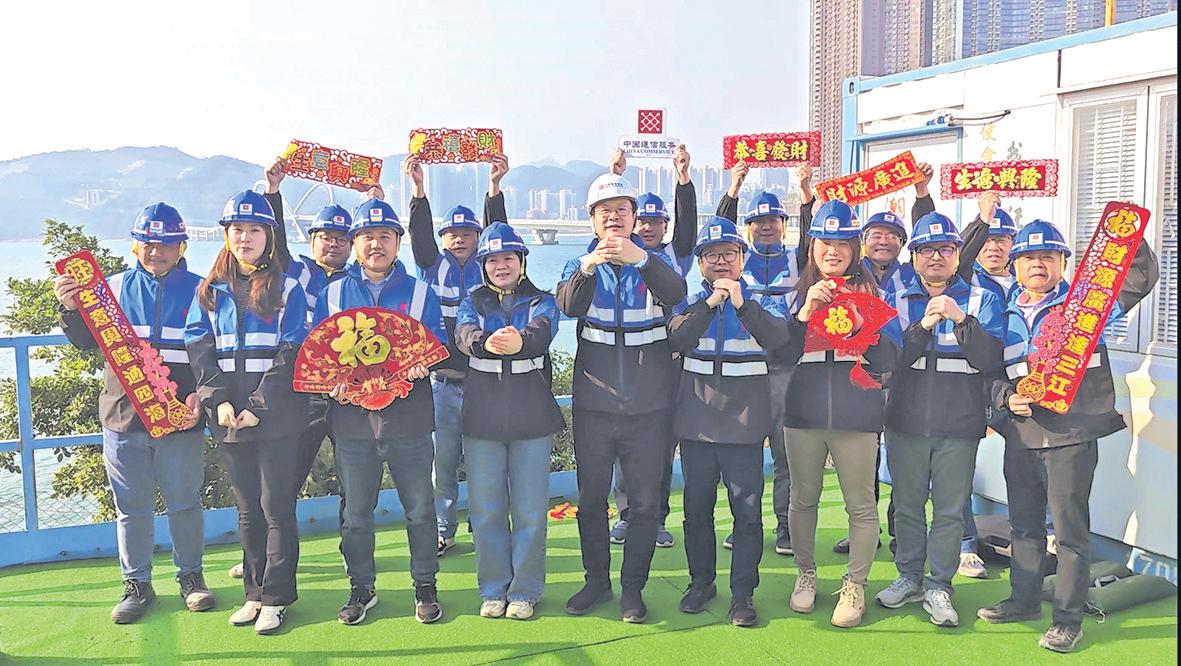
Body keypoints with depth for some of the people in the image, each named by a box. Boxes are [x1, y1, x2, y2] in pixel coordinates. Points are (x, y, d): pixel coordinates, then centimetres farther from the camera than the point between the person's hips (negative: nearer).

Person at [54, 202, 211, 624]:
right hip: (123, 416, 2)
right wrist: (70, 308, -11)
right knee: (131, 507, 9)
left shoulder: (198, 290, 2)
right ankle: (137, 584, 22)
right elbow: (87, 340, 7)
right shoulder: (115, 287, 9)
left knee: (185, 503, 8)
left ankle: (190, 575, 24)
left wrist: (201, 395, -14)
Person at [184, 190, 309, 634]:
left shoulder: (287, 289, 1)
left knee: (276, 506, -1)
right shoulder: (210, 291, 13)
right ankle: (255, 591, 21)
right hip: (229, 415, 4)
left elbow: (291, 353, -6)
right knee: (247, 509, 11)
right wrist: (218, 400, -9)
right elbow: (199, 350, 6)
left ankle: (276, 597, 9)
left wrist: (259, 405, -14)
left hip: (277, 415, -4)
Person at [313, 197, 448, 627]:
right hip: (352, 418, 1)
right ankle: (361, 588, 26)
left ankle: (425, 586, 22)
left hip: (409, 418, -1)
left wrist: (420, 366, -22)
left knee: (419, 509, 6)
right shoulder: (332, 295, 9)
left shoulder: (420, 293, 6)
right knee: (355, 512, 9)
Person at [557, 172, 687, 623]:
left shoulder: (653, 264, 2)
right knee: (591, 498, 11)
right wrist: (589, 267, -38)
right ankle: (597, 580, 28)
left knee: (644, 501, 5)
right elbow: (568, 305, -18)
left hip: (647, 406, -1)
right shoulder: (581, 265, 3)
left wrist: (640, 259, -39)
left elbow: (677, 293, -21)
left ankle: (633, 586, 20)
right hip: (593, 404, 1)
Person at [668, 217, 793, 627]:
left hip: (744, 422, -2)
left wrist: (742, 303, -29)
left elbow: (778, 337, -16)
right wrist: (710, 303, -22)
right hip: (697, 420, 2)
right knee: (697, 508, 11)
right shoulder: (690, 304, 9)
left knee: (747, 511, -1)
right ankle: (701, 581, 27)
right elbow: (677, 340, -11)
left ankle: (743, 593, 9)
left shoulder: (761, 302, 4)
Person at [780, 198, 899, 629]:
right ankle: (806, 574, 29)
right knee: (803, 499, 11)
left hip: (857, 412, -2)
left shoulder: (870, 291, 5)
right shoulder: (798, 292, 9)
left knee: (861, 505, 2)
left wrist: (862, 328, -17)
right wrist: (804, 313, -12)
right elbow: (780, 353, 0)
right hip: (804, 410, 2)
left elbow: (887, 361, 0)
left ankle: (855, 586, 17)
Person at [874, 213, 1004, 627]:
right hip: (906, 421, 1)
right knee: (907, 504, 11)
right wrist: (923, 325, -19)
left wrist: (962, 320, -22)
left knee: (950, 509, 4)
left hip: (959, 425, -1)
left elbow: (991, 360, -8)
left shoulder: (981, 300, 3)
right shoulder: (898, 300, 6)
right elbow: (888, 358, -5)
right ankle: (909, 577, 26)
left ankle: (939, 586, 16)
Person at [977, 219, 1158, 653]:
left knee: (1070, 527, 0)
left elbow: (1141, 279, -8)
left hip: (1072, 435, -4)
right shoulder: (1005, 316, 11)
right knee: (1024, 523, 16)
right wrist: (1007, 398, -6)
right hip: (1020, 435, 5)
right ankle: (1025, 600, 31)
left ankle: (1069, 617, 12)